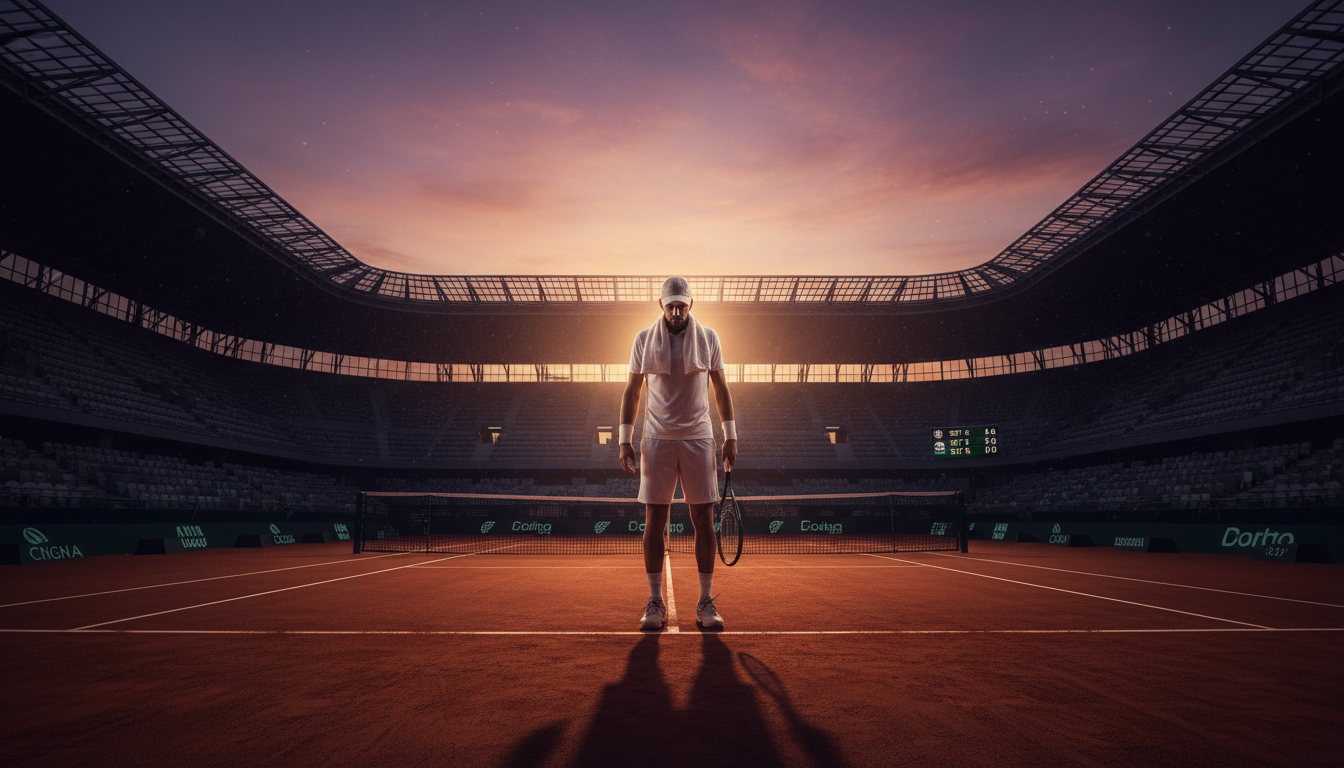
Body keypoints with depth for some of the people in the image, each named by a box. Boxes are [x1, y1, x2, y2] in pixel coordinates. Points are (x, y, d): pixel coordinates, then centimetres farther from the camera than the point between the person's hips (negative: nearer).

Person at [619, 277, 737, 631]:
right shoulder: (644, 340, 6)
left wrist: (730, 435, 5)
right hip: (657, 439, 0)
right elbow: (631, 391, 9)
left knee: (704, 521, 0)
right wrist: (625, 438, 2)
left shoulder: (708, 338, 7)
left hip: (698, 438, 0)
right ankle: (655, 603, 8)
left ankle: (705, 603, 9)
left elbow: (720, 389, 11)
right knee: (654, 521, 0)